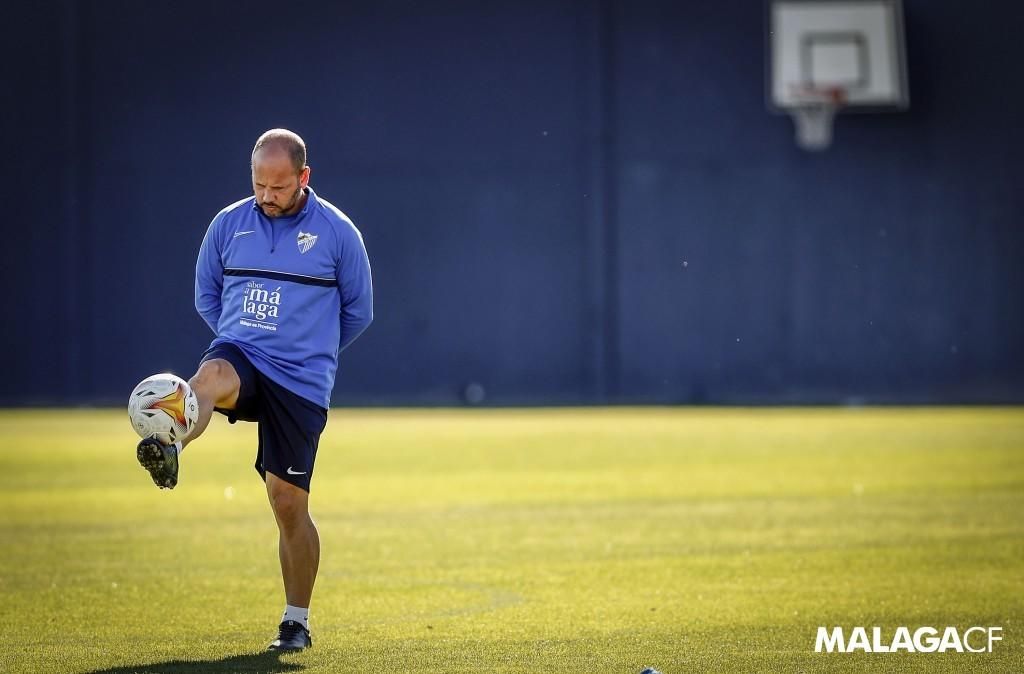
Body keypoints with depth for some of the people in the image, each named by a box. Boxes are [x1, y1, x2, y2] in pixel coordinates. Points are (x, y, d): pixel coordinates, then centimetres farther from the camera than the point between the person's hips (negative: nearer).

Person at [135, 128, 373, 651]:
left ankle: (296, 622, 12)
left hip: (301, 382, -1)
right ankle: (168, 453, -67)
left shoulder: (337, 232, 0)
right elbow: (206, 295, 20)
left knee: (288, 501, -2)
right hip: (239, 355, 1)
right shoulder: (228, 224, 7)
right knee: (211, 377, -37)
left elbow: (358, 311, 11)